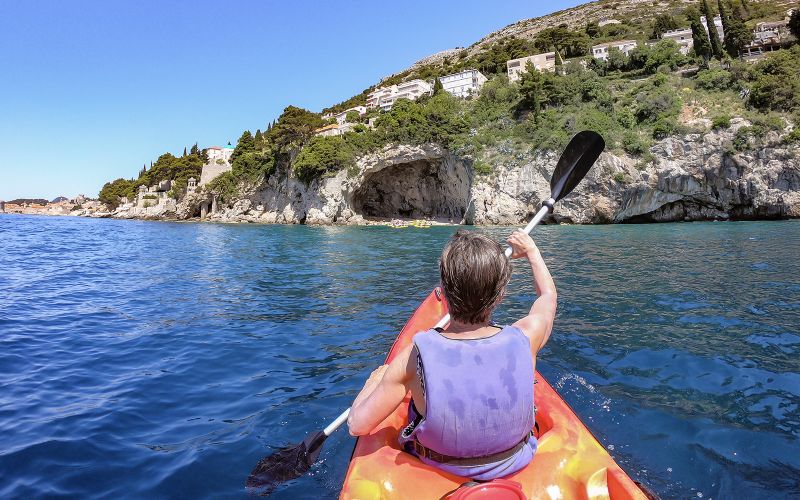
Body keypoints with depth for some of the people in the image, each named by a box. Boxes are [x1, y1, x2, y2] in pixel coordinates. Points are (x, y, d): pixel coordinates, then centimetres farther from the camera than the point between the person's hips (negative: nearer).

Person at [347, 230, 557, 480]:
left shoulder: (415, 357, -35)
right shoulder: (524, 339, -29)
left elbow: (357, 425, -24)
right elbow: (548, 295, -5)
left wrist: (375, 379, -5)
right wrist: (532, 251, 12)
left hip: (438, 469, -1)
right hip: (514, 464, 2)